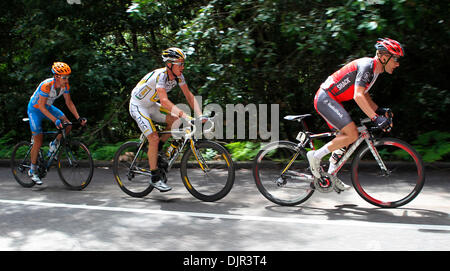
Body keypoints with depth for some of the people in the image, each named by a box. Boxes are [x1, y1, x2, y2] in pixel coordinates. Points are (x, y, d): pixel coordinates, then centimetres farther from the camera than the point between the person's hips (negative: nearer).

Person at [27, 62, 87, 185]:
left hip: (48, 107, 6)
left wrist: (78, 118, -13)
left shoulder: (65, 85, -15)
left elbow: (69, 102, -4)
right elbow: (41, 106, -32)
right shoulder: (46, 85, -34)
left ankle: (54, 145, 11)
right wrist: (55, 120, -40)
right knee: (38, 142, -7)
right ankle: (33, 171, 10)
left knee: (68, 125, -16)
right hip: (35, 109, -6)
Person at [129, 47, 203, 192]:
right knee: (154, 138, -16)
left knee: (176, 121, -8)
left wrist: (199, 114, -21)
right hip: (138, 106, -8)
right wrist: (184, 115, -50)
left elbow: (189, 95, -8)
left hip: (151, 105, 8)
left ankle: (154, 150, 10)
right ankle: (155, 178, -5)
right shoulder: (160, 75, -31)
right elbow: (164, 100, -42)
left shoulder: (178, 76, -9)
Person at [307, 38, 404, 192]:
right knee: (352, 134, -17)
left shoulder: (374, 69, 15)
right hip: (325, 99, -11)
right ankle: (315, 156, -7)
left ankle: (331, 174, 17)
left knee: (346, 136, 11)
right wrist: (375, 118, -33)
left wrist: (379, 110, 7)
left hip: (331, 100, 11)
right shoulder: (367, 65, -17)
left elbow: (364, 96, 22)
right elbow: (358, 96, -28)